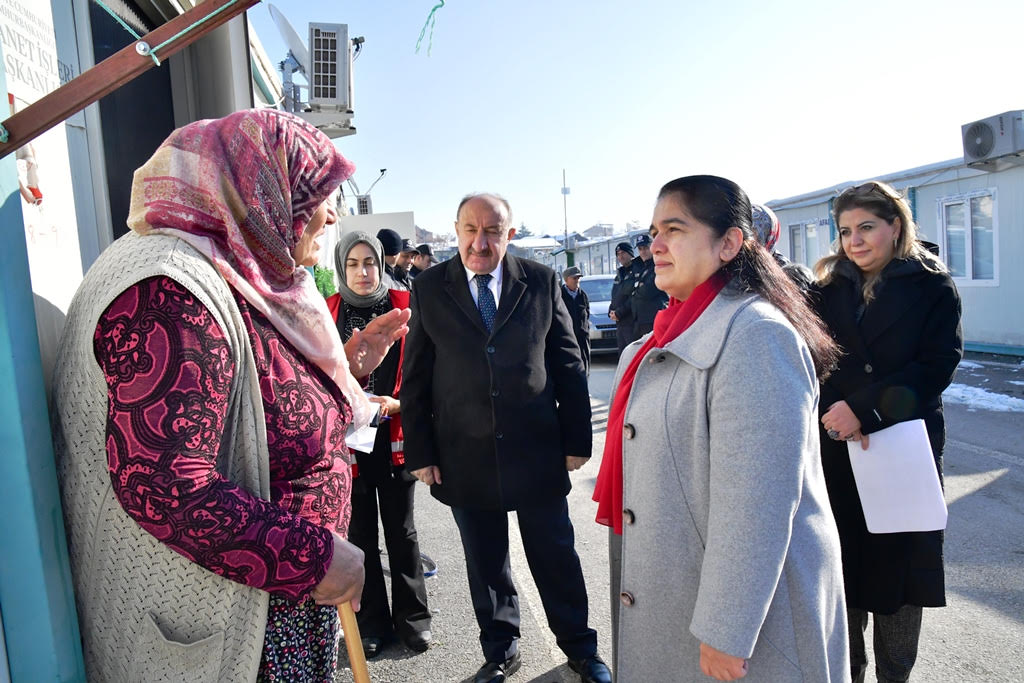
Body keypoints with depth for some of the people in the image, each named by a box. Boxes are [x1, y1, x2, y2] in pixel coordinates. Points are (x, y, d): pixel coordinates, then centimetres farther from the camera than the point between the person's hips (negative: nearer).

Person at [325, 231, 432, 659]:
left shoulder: (403, 306, -1)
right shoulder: (325, 314, 1)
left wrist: (396, 403, -16)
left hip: (395, 437, -1)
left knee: (401, 530, 11)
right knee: (360, 532, 12)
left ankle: (412, 617, 28)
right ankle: (371, 622, 29)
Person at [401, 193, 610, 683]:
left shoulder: (542, 282, -1)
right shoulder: (428, 288, -1)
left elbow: (568, 365, 2)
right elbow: (415, 379, 1)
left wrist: (576, 440, 0)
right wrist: (420, 452, -1)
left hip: (538, 451, 0)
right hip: (464, 457, 1)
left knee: (556, 556, 15)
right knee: (485, 564, 16)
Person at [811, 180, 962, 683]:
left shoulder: (932, 287, 0)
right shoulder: (830, 289, 6)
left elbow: (936, 367, -10)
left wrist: (864, 408, -19)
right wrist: (838, 414, -19)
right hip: (838, 449, 2)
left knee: (899, 562, 8)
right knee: (844, 565, 8)